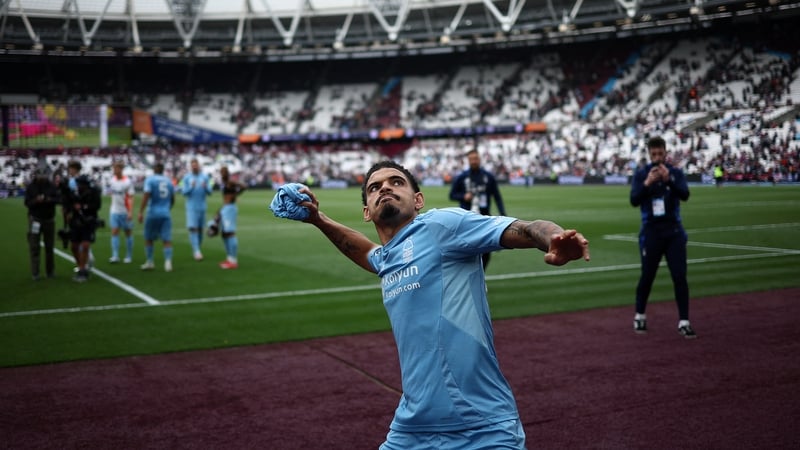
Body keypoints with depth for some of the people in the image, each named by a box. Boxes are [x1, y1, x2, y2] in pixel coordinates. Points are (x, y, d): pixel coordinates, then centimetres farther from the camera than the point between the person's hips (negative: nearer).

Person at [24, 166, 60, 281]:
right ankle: (35, 273, -4)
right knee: (34, 247, -6)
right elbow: (27, 203, -8)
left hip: (49, 220, 2)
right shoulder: (31, 187, -3)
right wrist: (36, 200, -28)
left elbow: (59, 199, -9)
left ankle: (50, 271, 19)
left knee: (50, 247, 9)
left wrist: (50, 199, -29)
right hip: (35, 219, -2)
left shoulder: (52, 186, -1)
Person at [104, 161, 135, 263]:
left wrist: (130, 212, -18)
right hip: (114, 211, 4)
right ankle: (115, 256, -7)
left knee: (128, 233, 7)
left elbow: (131, 198, -13)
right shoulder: (112, 180, 5)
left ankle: (129, 256, 16)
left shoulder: (128, 181, -11)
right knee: (114, 232, -5)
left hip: (125, 212, -4)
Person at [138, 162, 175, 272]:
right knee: (167, 239, 1)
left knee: (148, 238, 12)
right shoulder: (169, 181, 10)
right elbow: (172, 199, 17)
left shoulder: (150, 180, -4)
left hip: (153, 213, -3)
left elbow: (146, 196, -14)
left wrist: (141, 212, -13)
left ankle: (150, 262, 17)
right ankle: (168, 262, -10)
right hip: (166, 214, 3)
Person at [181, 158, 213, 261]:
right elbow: (184, 192, -3)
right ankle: (196, 251, -16)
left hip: (202, 207, 2)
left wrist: (205, 187, -20)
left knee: (200, 229, 8)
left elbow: (209, 192, 2)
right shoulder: (186, 178, 0)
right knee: (193, 228, -12)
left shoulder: (205, 177, 4)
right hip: (191, 207, -2)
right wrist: (191, 187, -21)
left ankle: (197, 248, 22)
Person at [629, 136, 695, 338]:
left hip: (674, 231, 1)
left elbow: (685, 195, -13)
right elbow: (634, 200, -10)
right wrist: (647, 183, -24)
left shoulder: (676, 173, 3)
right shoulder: (641, 174, 1)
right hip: (650, 231, -1)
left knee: (680, 276, -4)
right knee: (647, 276, 5)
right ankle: (640, 316, 23)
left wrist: (669, 179, -29)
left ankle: (684, 322, 1)